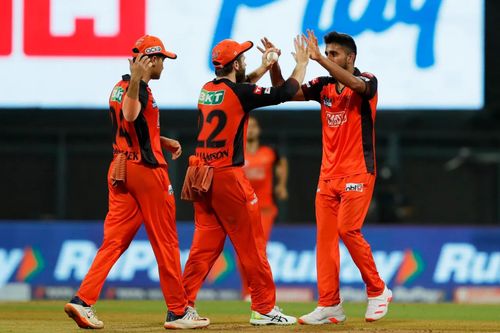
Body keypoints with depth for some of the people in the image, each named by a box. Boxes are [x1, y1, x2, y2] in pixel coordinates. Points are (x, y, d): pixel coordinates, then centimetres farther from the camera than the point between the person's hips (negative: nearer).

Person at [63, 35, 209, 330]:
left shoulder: (120, 88, 16)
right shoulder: (140, 89, -13)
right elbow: (130, 117, -34)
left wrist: (164, 142, 23)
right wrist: (136, 82, -43)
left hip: (120, 170, 8)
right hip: (146, 170, -8)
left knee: (114, 241, 3)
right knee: (166, 242, 2)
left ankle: (83, 300, -12)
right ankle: (178, 311, 8)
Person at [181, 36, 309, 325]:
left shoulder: (207, 91, 11)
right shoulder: (240, 93, -11)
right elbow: (285, 93, -8)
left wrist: (265, 67, 36)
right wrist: (302, 63, 7)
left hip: (201, 177, 7)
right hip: (227, 176, -7)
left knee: (205, 244, 9)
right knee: (251, 244, 0)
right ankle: (265, 308, 3)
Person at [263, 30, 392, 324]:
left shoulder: (367, 82, -6)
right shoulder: (323, 86, 11)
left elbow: (355, 84, -29)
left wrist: (319, 58, -34)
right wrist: (274, 64, -11)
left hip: (357, 172, -6)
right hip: (328, 174, 6)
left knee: (348, 229, -15)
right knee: (325, 236, 0)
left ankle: (378, 291, 1)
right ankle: (329, 305, 1)